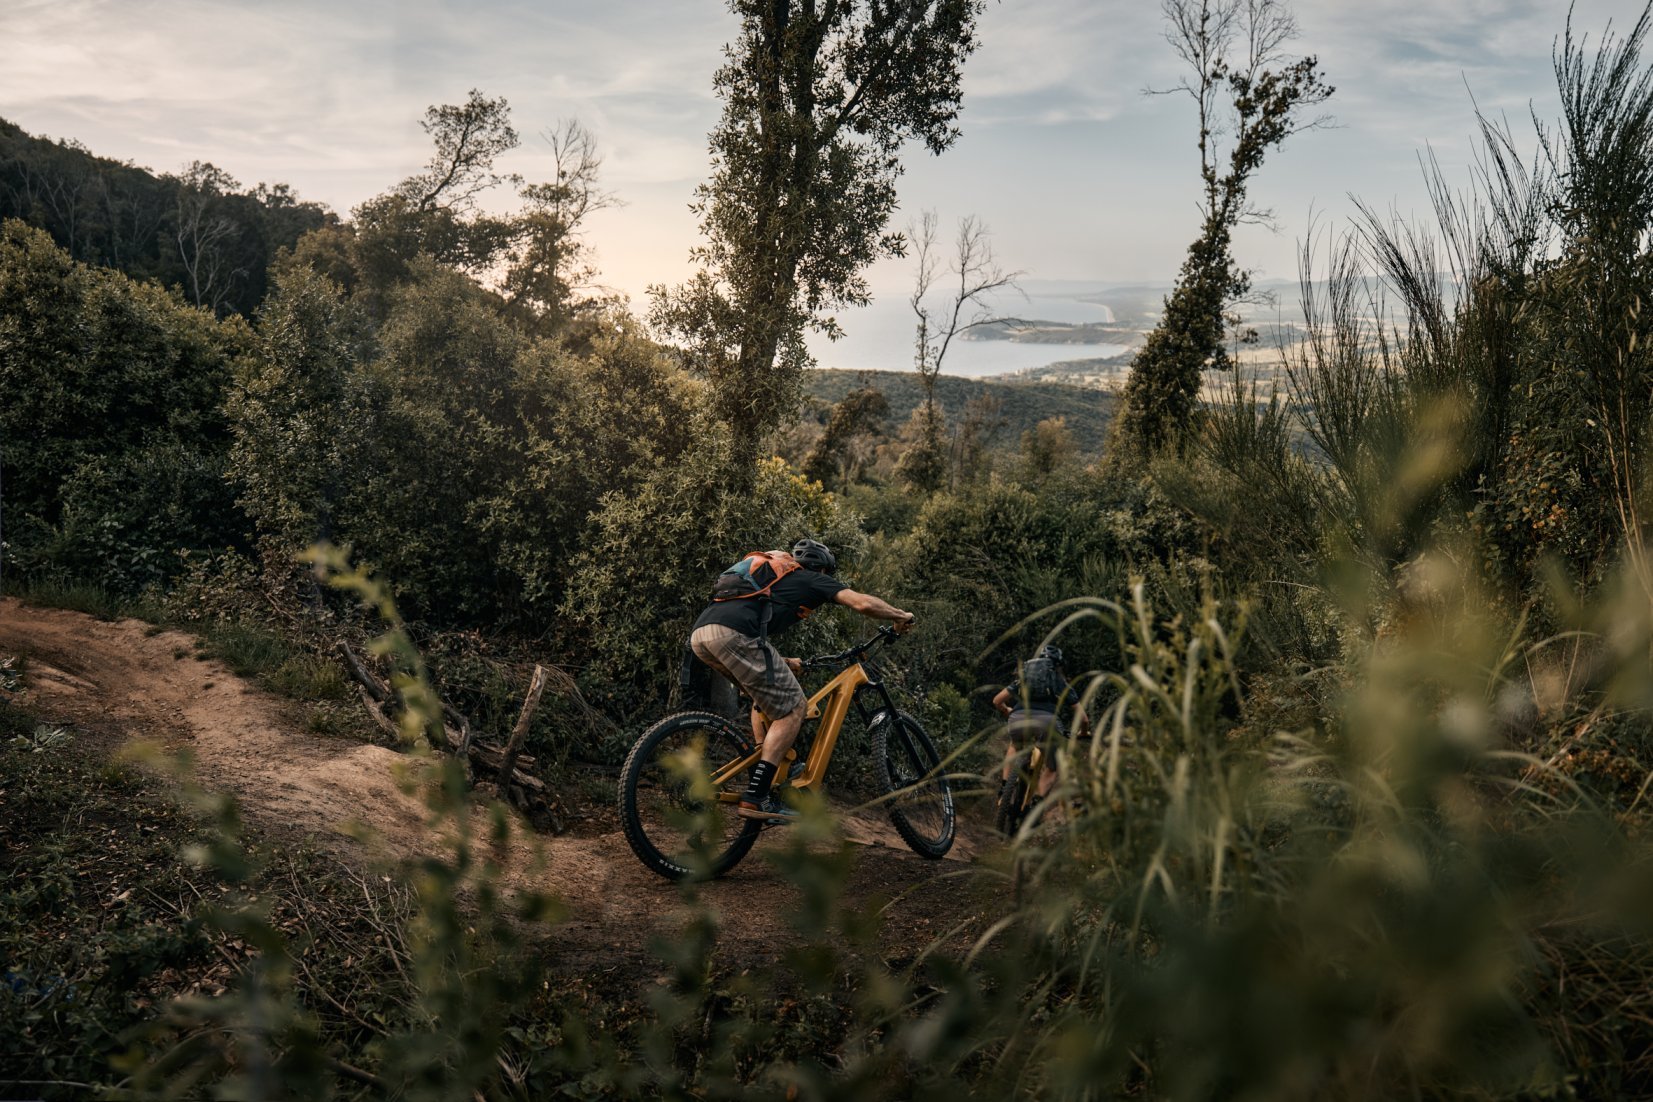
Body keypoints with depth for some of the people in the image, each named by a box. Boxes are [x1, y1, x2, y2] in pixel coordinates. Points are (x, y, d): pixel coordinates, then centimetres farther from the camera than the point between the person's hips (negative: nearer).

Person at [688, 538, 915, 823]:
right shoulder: (813, 580, 19)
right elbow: (863, 603, 5)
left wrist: (784, 664, 56)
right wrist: (901, 616, 23)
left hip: (699, 634, 9)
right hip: (732, 633, -8)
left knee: (766, 696, 27)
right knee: (794, 707, 1)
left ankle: (764, 778, 23)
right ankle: (755, 797, -5)